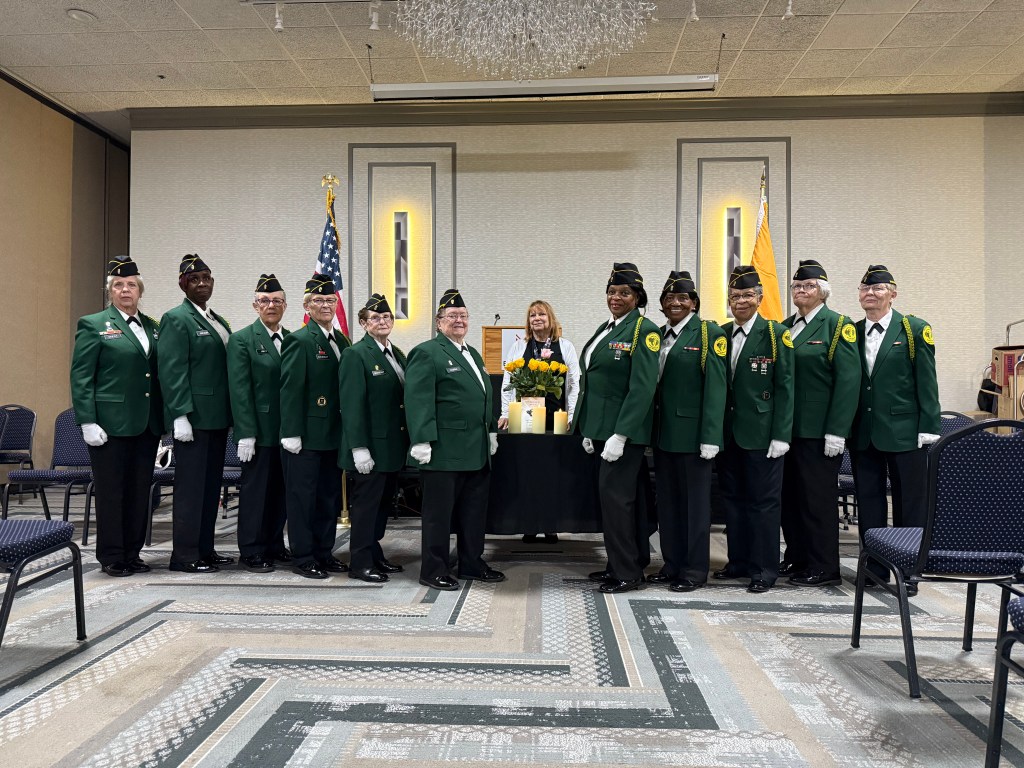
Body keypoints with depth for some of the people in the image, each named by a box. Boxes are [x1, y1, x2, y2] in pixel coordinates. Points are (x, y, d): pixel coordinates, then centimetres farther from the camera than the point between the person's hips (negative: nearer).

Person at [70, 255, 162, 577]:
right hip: (111, 424, -5)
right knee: (110, 491, 3)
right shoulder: (93, 325, -1)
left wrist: (166, 418, 9)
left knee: (140, 490, 10)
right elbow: (80, 378, -6)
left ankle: (133, 553, 21)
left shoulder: (152, 327, 14)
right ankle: (111, 557, 15)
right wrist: (88, 422, -13)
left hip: (147, 425, 5)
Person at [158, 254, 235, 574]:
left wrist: (232, 414, 14)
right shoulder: (176, 319, -6)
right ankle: (185, 555, 6)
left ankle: (205, 549, 22)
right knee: (190, 487, -3)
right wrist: (180, 415, -20)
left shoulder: (219, 321, 18)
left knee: (211, 486, 13)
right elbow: (172, 371, -13)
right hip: (193, 417, -8)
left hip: (218, 418, 8)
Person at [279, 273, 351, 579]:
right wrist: (291, 433, -18)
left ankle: (324, 552, 26)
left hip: (333, 435, 8)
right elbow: (290, 390, -14)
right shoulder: (299, 341, -9)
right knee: (302, 497, 3)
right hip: (306, 436, -7)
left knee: (329, 497, 14)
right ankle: (303, 558, 13)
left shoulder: (342, 341, 13)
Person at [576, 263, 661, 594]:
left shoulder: (644, 330, -10)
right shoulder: (605, 329, 15)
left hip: (625, 429, -8)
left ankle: (627, 573, 7)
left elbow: (643, 387, -17)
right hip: (602, 427, 8)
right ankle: (621, 564, 24)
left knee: (615, 494, -6)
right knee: (624, 495, 14)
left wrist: (620, 434, -21)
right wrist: (588, 431, 12)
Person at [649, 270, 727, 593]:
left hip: (692, 432, -6)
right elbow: (650, 382, 11)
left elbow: (715, 387, -12)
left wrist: (710, 437, -17)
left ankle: (694, 570, 15)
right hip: (663, 432, 6)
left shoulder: (710, 334, -5)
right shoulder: (657, 335, 12)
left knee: (695, 501, 4)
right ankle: (672, 564, 25)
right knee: (667, 501, 12)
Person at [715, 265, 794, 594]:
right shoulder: (719, 335, 9)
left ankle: (764, 569, 13)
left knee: (763, 501, 2)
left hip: (761, 433, -5)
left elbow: (784, 388, -7)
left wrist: (781, 435, -12)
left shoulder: (776, 334, -4)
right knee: (732, 498, 12)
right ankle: (738, 561, 26)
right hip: (727, 432, 5)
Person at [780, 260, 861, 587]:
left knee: (817, 498, 1)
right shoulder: (785, 326, 14)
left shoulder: (837, 325, -5)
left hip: (819, 431, -6)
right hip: (788, 428, 6)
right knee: (789, 495, 11)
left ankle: (824, 568, 13)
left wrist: (836, 432, -17)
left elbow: (849, 380, -12)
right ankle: (796, 558, 25)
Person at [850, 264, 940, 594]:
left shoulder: (915, 329, -1)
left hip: (904, 432, -3)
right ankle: (875, 569, 21)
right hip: (863, 434, 4)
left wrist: (928, 429, -10)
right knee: (868, 503, 10)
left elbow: (927, 383, -4)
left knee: (910, 505, 5)